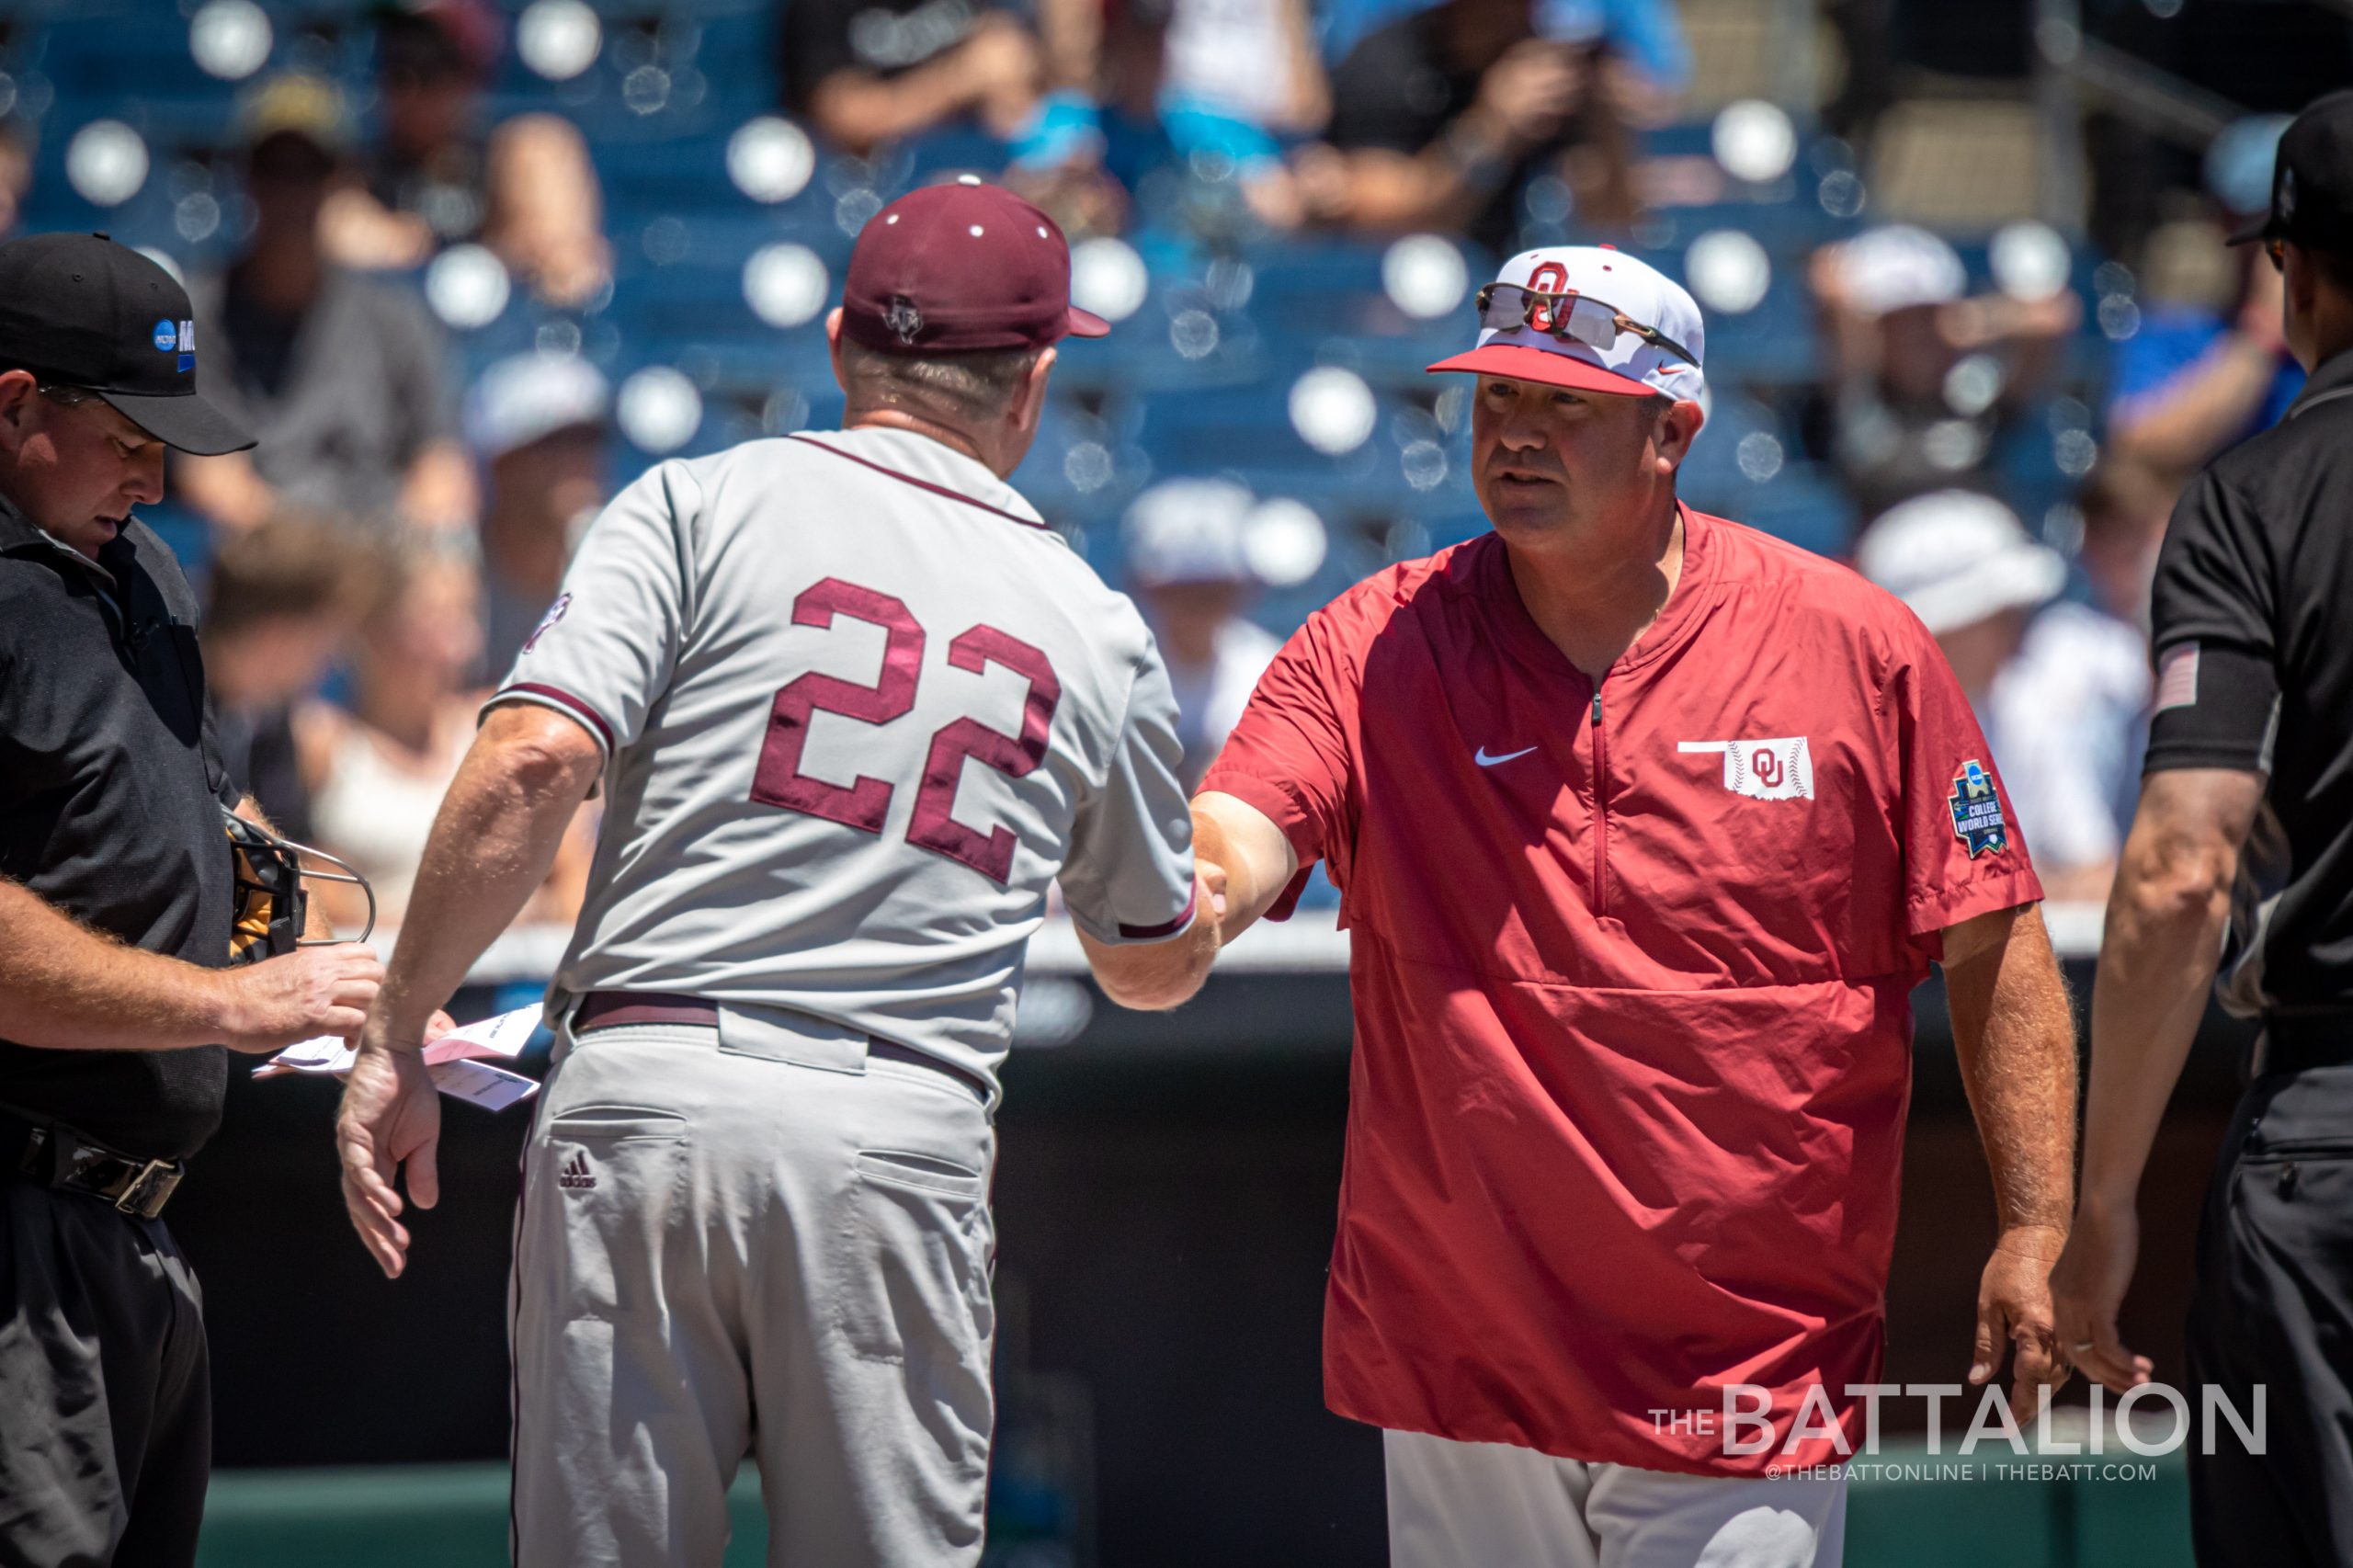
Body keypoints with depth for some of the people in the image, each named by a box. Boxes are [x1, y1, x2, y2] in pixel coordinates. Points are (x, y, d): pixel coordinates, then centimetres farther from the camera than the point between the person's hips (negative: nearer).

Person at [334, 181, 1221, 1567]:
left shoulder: (705, 506, 6)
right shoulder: (1098, 630, 15)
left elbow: (534, 761, -9)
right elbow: (1162, 963, 28)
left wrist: (399, 1036, -3)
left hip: (643, 1093, -1)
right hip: (904, 1143, 1)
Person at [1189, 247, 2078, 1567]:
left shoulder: (1854, 645, -3)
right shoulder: (1374, 648, 1)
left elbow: (1989, 945, 0)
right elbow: (1237, 841, -15)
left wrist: (2036, 1230, -5)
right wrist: (1182, 890, -40)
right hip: (1458, 1362, 2)